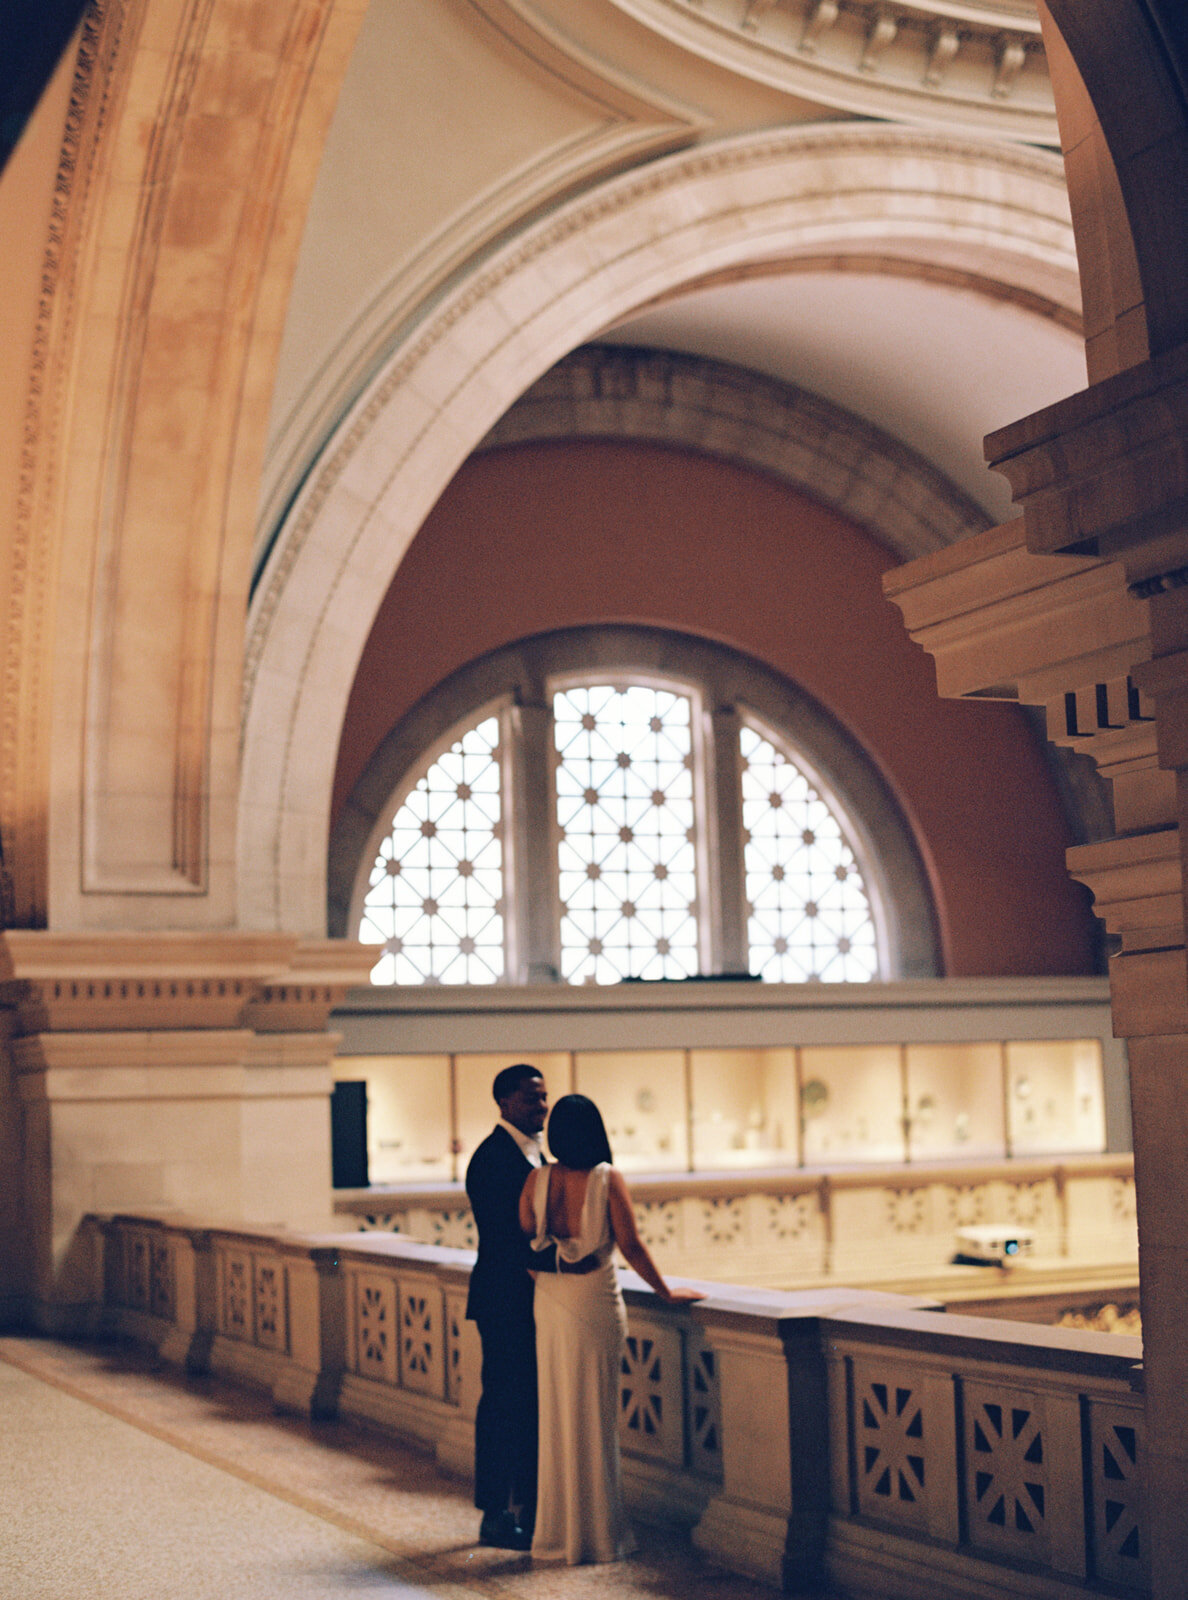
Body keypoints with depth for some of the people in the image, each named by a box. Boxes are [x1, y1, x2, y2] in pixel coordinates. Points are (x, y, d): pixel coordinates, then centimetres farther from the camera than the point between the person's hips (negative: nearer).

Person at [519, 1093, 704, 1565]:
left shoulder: (537, 1180, -3)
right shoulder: (608, 1180, -11)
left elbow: (524, 1238, 2)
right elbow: (630, 1244, -11)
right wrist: (665, 1292, -1)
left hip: (550, 1300, 3)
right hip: (596, 1299, -3)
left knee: (557, 1411, 12)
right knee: (595, 1414, 5)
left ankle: (558, 1531, 18)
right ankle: (597, 1532, 9)